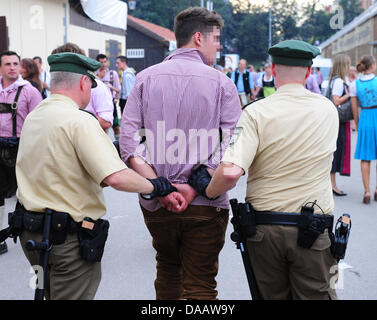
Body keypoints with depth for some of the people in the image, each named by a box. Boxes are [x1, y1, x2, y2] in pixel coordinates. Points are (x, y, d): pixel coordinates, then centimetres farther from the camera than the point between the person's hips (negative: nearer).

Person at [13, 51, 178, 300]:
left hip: (31, 231, 8)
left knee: (53, 293, 23)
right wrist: (154, 187, -14)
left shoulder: (32, 117, 7)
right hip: (68, 237, -8)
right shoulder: (80, 121, -19)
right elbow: (116, 177, -29)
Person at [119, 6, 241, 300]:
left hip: (156, 205, 3)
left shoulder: (146, 78, 4)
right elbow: (230, 147, -14)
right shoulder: (222, 83, -4)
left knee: (167, 271, 24)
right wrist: (195, 186, -15)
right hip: (206, 205, -3)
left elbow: (129, 141, -5)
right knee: (200, 286, 6)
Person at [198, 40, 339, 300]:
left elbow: (230, 172, -22)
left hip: (264, 228, -1)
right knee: (316, 294, 11)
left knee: (272, 296, 15)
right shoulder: (328, 110, 1)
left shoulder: (256, 112, -11)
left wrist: (208, 191, -4)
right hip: (314, 230, 1)